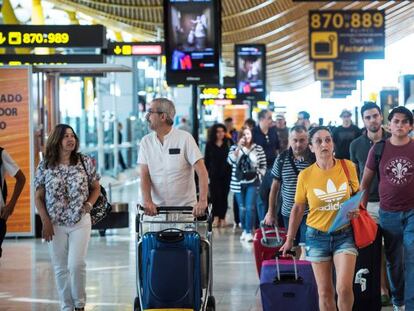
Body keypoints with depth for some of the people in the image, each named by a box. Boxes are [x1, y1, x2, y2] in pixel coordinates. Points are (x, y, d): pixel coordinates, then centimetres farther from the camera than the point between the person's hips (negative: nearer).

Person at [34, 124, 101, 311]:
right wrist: (45, 221, -5)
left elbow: (96, 187, 11)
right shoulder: (45, 166, -1)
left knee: (76, 264, -10)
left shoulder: (85, 162, 1)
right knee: (60, 268, 5)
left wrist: (89, 204, -5)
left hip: (80, 222, -1)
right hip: (55, 225, 1)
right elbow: (38, 197, 3)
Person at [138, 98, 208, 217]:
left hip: (186, 207, -2)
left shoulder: (184, 138, -6)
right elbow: (144, 175, -1)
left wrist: (202, 201, -22)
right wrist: (147, 201, -19)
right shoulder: (146, 142, 5)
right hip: (157, 208, 2)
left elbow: (202, 172, -10)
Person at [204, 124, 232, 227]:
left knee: (224, 196, 2)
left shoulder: (228, 143, 3)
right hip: (214, 174, 0)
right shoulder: (209, 145, 6)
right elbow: (206, 160, 8)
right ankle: (216, 217, 0)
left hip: (226, 174, 0)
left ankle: (222, 218, 9)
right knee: (215, 195, -6)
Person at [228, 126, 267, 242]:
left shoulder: (258, 149, 2)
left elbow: (263, 166, 7)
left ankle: (249, 232, -9)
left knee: (250, 207, -11)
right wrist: (239, 147, -20)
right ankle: (244, 230, 22)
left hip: (252, 183, -2)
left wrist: (259, 175, -6)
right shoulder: (235, 148, 4)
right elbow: (231, 161, -15)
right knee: (242, 208, 8)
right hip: (238, 183, 2)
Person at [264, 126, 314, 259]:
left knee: (306, 249, -14)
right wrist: (271, 212, 13)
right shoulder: (281, 159, 2)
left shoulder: (314, 159, -7)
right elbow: (275, 186, 11)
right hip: (288, 213, 4)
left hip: (309, 213, -4)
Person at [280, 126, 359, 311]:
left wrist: (355, 209, -10)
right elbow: (297, 209, 5)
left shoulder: (348, 167, -4)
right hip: (317, 236, 1)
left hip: (344, 235, 0)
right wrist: (289, 240, 8)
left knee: (344, 288, -13)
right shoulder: (305, 175, -5)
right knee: (325, 292, 5)